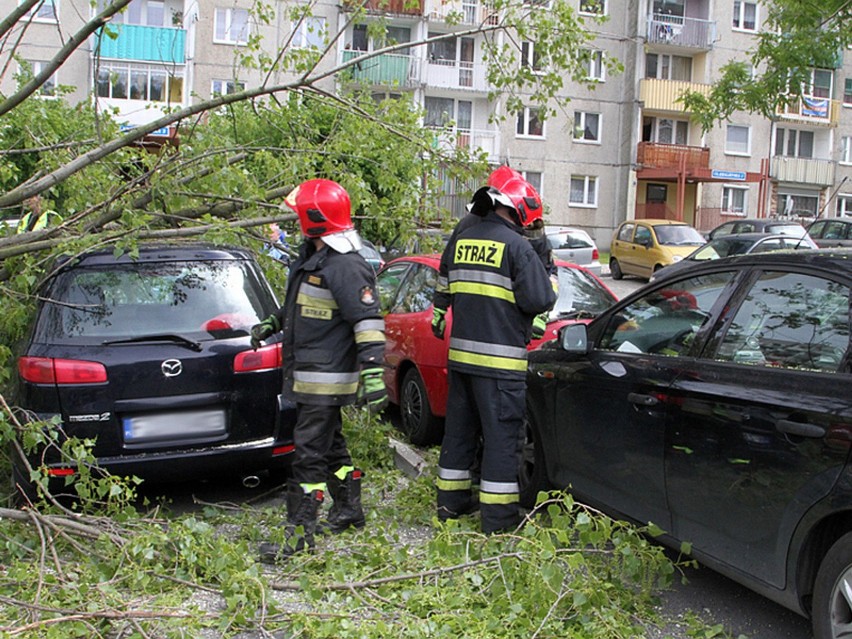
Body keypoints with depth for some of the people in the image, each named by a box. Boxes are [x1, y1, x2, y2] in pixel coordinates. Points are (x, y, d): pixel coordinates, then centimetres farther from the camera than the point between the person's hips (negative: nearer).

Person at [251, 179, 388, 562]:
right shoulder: (312, 258, 12)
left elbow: (368, 321, -25)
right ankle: (349, 511, 36)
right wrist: (273, 323, 29)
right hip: (310, 376, 11)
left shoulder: (344, 267, -20)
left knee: (309, 453, -8)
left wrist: (372, 373, -30)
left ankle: (299, 535, -2)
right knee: (330, 445, 21)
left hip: (326, 378, -10)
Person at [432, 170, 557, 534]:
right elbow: (539, 300, -14)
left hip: (460, 353, 7)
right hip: (499, 360, -7)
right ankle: (498, 516, 4)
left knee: (459, 428, 17)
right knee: (501, 435, 0)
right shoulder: (516, 246, -12)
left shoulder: (460, 241, 10)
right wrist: (548, 287, 4)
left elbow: (444, 290, 20)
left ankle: (451, 501, 27)